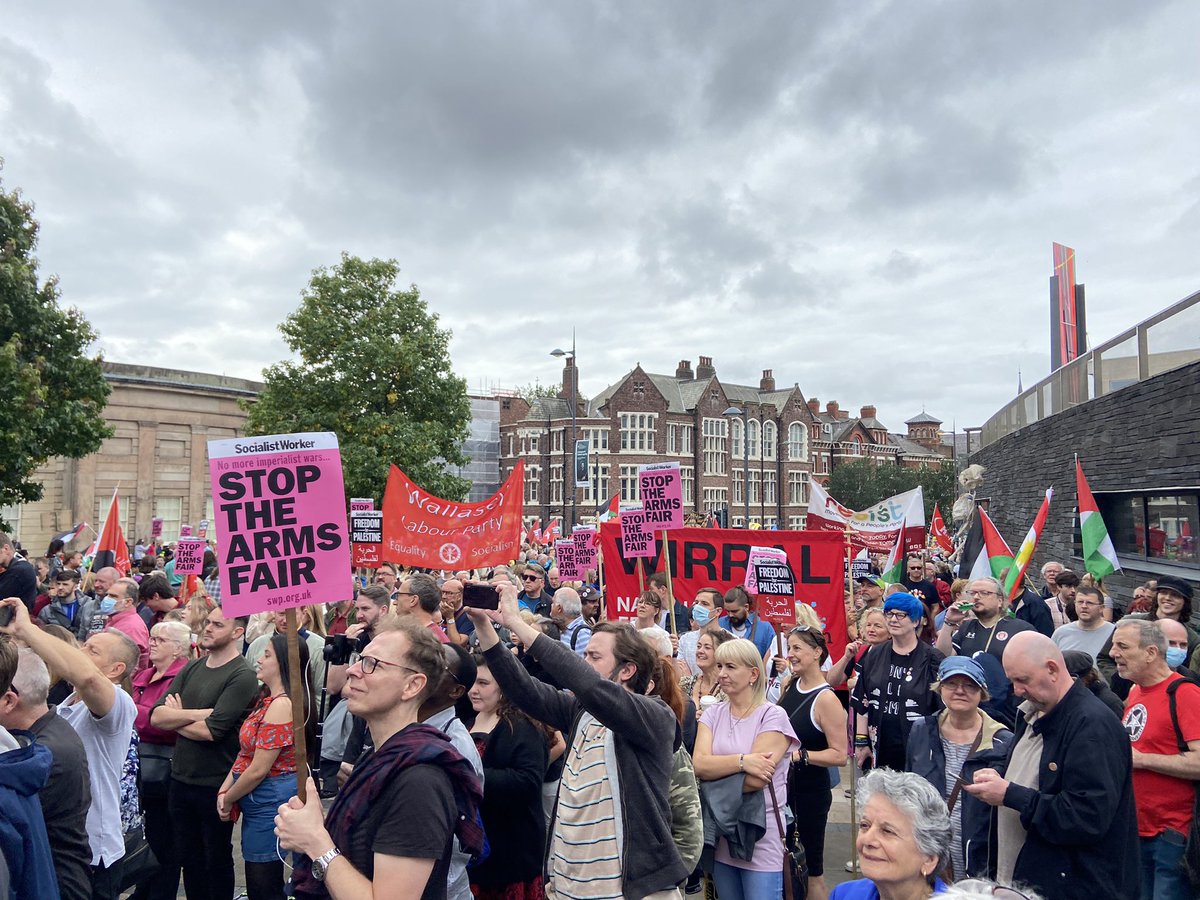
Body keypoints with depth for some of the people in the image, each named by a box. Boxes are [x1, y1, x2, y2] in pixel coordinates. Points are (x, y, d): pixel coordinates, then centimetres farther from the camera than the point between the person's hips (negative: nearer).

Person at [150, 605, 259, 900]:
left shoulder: (242, 676, -16)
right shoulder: (191, 668, 5)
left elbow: (210, 730, -23)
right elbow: (156, 716, -5)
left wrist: (175, 718, -8)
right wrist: (198, 714, -18)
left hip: (215, 786, -6)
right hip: (180, 779, 6)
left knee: (217, 860, 12)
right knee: (189, 859, 19)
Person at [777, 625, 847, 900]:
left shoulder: (826, 699, -20)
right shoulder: (788, 685, 2)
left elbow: (839, 755, -22)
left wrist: (799, 755, -28)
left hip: (810, 792, -7)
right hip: (780, 785, 7)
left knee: (811, 869, 7)